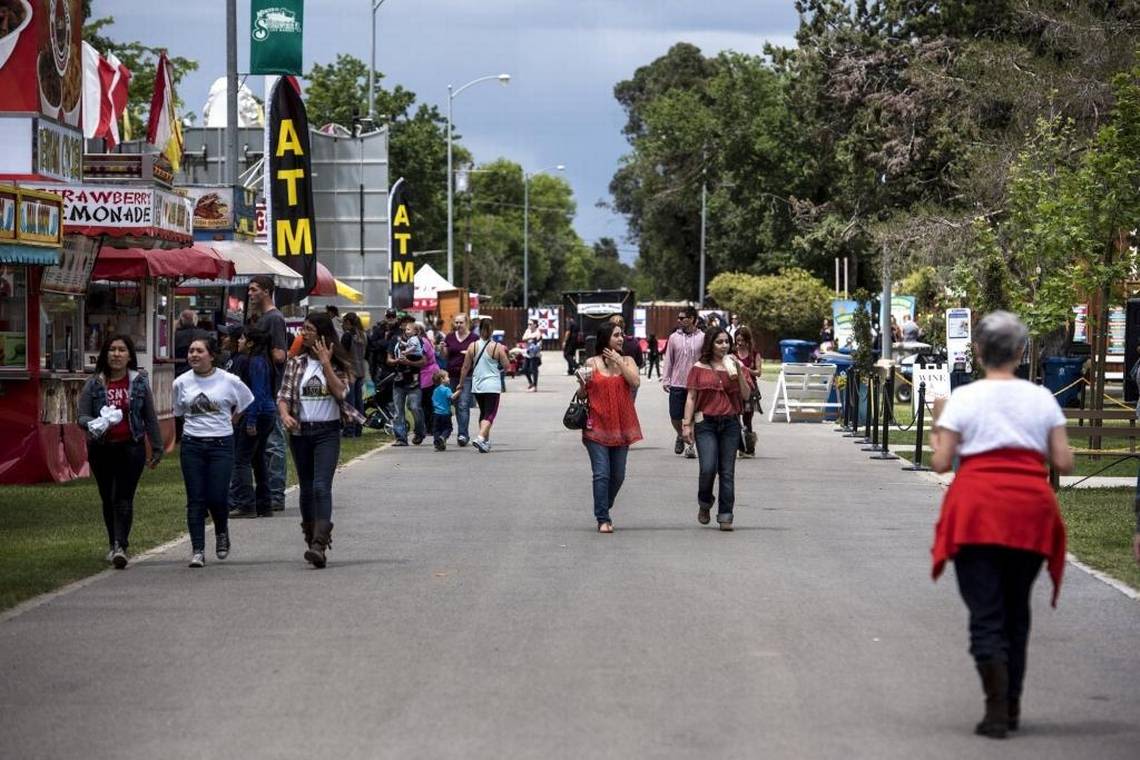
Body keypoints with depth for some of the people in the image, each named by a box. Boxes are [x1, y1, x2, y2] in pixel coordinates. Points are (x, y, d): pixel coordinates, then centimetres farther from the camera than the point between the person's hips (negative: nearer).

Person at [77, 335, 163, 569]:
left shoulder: (139, 382, 3)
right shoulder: (94, 384, 2)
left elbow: (150, 418, 8)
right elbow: (81, 416, -1)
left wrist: (157, 447, 8)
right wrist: (92, 424, -24)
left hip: (131, 447, -2)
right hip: (101, 448, 2)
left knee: (124, 498, -11)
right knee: (108, 498, 10)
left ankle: (120, 546, -18)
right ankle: (115, 544, 23)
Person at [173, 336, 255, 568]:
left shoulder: (229, 381, -3)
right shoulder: (182, 383, 3)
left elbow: (245, 405, 12)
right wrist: (197, 425, 11)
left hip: (221, 444, -2)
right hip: (192, 444, 2)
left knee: (217, 497, -6)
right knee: (196, 499, -1)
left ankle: (221, 532, 26)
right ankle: (198, 551, 3)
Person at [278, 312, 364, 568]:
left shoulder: (338, 364, 1)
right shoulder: (296, 364, 8)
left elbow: (340, 392, -14)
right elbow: (284, 395, 3)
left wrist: (325, 363, -16)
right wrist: (284, 414, -17)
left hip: (328, 432, -4)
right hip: (300, 432, 4)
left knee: (321, 487, -17)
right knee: (306, 489, 10)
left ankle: (319, 545, -27)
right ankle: (311, 537, 25)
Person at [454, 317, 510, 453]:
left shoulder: (472, 346, -1)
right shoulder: (498, 347, -9)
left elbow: (465, 368, 2)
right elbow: (506, 365, -3)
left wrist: (460, 386, 11)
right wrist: (504, 353, 14)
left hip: (477, 385, 4)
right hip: (492, 386, -4)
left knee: (483, 413, 19)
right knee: (490, 414, -4)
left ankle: (486, 441, 23)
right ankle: (480, 438, -25)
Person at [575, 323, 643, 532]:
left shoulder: (627, 361, 7)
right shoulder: (592, 363, 2)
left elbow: (635, 382, -10)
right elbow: (582, 395, 7)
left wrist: (618, 362, -9)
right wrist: (582, 384, -14)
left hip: (621, 426, 3)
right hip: (597, 426, -3)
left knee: (618, 475, 8)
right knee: (602, 474, -9)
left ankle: (604, 509, 29)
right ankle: (603, 519, -5)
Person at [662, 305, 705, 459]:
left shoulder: (702, 338, -1)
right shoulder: (674, 338, 4)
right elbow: (668, 360, 9)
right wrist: (666, 380, 3)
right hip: (677, 384, 2)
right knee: (675, 416, 3)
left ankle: (690, 445, 10)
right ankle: (680, 436, 31)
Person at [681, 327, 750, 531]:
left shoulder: (734, 366, 10)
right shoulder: (699, 369, 4)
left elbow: (745, 395, 4)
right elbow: (691, 398, 3)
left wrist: (739, 372, -7)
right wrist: (687, 424, -4)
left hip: (730, 423, 2)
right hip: (705, 423, -2)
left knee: (727, 472, 2)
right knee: (708, 468, -14)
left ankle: (725, 516, 7)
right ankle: (704, 503, 13)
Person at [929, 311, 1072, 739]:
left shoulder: (964, 399, -2)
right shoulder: (1042, 399, 5)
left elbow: (941, 463, -4)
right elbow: (1064, 464, 3)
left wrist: (937, 425, 12)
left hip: (977, 512, -3)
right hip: (1031, 514, 3)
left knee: (986, 614, -1)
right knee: (1016, 612, 16)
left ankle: (997, 711, -10)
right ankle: (1012, 707, 22)